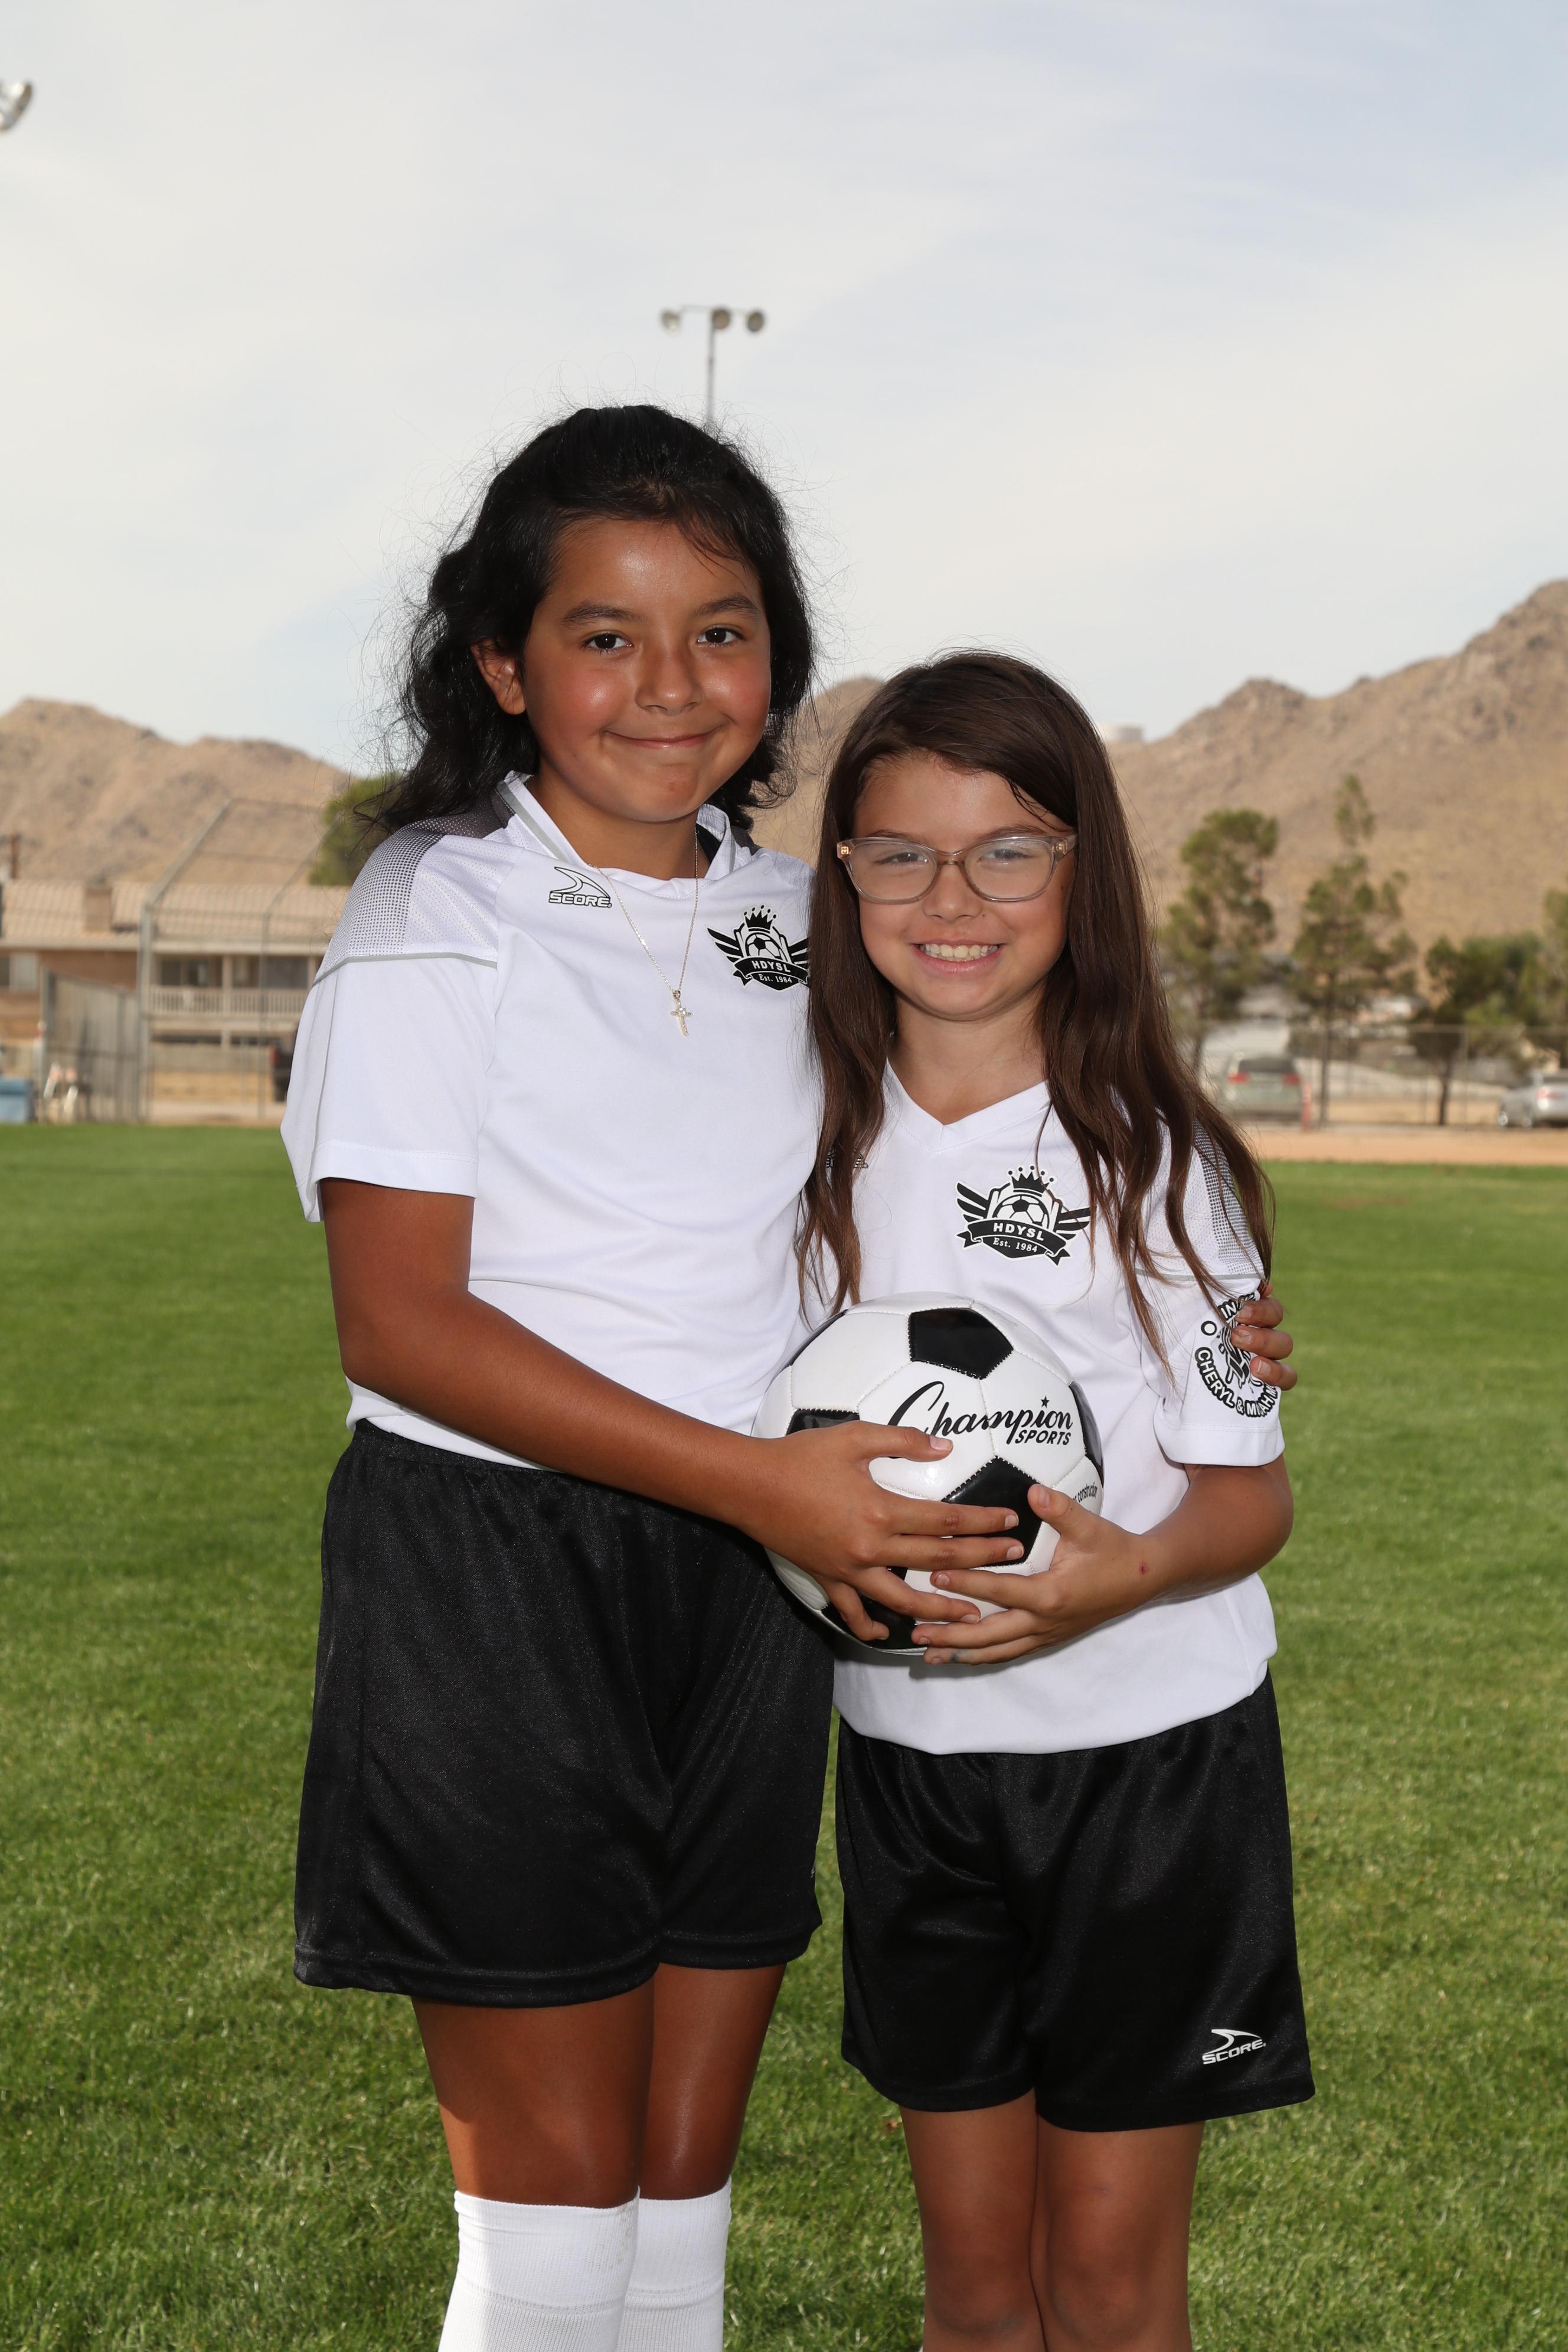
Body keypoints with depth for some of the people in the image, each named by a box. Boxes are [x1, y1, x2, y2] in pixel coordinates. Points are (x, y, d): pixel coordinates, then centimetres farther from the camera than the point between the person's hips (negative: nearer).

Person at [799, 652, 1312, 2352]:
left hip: (1154, 1748, -2)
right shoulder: (819, 1149, 1)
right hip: (909, 1752, 3)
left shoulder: (1157, 1159, -7)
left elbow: (1249, 1489, -6)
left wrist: (1130, 1570, -27)